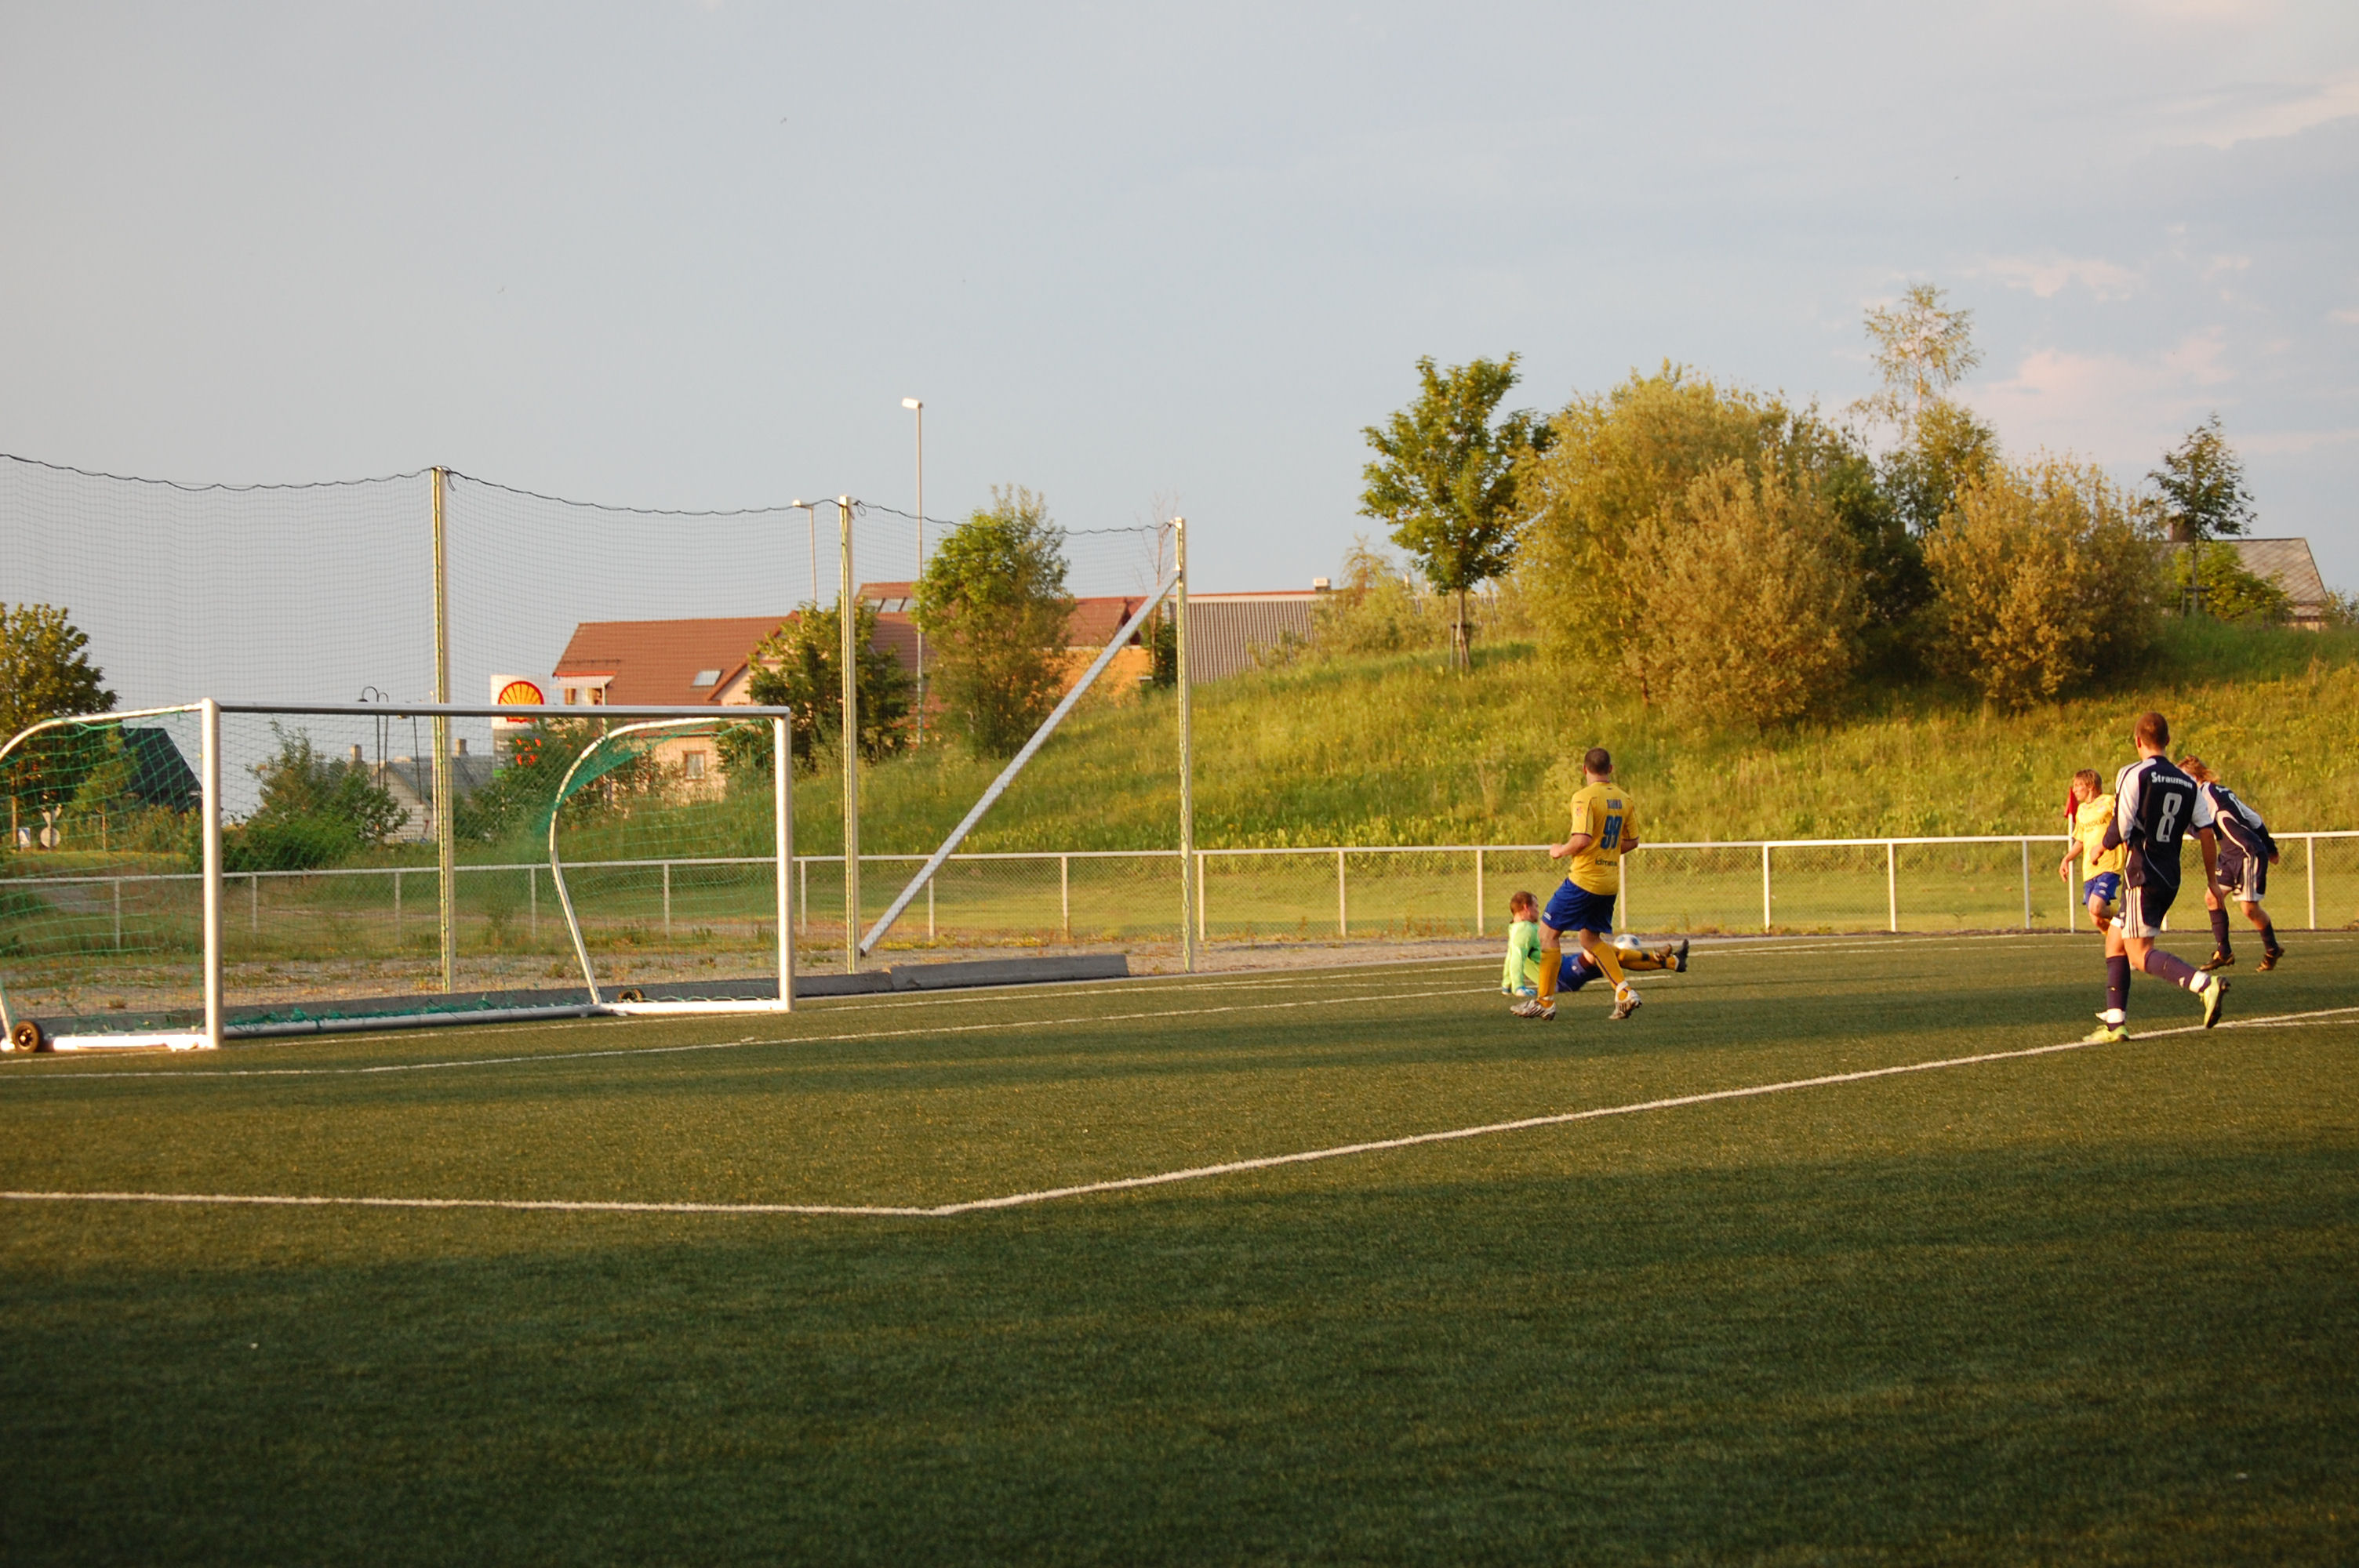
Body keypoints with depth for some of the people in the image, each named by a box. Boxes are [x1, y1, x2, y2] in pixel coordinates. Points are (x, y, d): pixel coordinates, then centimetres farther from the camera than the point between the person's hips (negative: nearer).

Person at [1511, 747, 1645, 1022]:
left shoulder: (1585, 797, -14)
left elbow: (1582, 840, -24)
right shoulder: (1623, 799, 8)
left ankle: (1545, 1001, 3)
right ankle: (1624, 993, 4)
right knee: (1591, 939, 19)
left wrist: (1561, 851, -5)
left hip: (1584, 879, -7)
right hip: (1610, 881, 7)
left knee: (1548, 932, 4)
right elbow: (1632, 841, 14)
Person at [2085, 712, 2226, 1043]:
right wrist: (2213, 881, 16)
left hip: (2142, 876, -7)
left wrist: (2101, 846, 8)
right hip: (2170, 879, 7)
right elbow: (2207, 834, 7)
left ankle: (2205, 984, -29)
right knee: (2114, 941, 17)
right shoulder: (2188, 785, 9)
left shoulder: (2133, 775, -9)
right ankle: (2114, 1023, 13)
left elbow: (2120, 829, -14)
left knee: (2139, 952, -9)